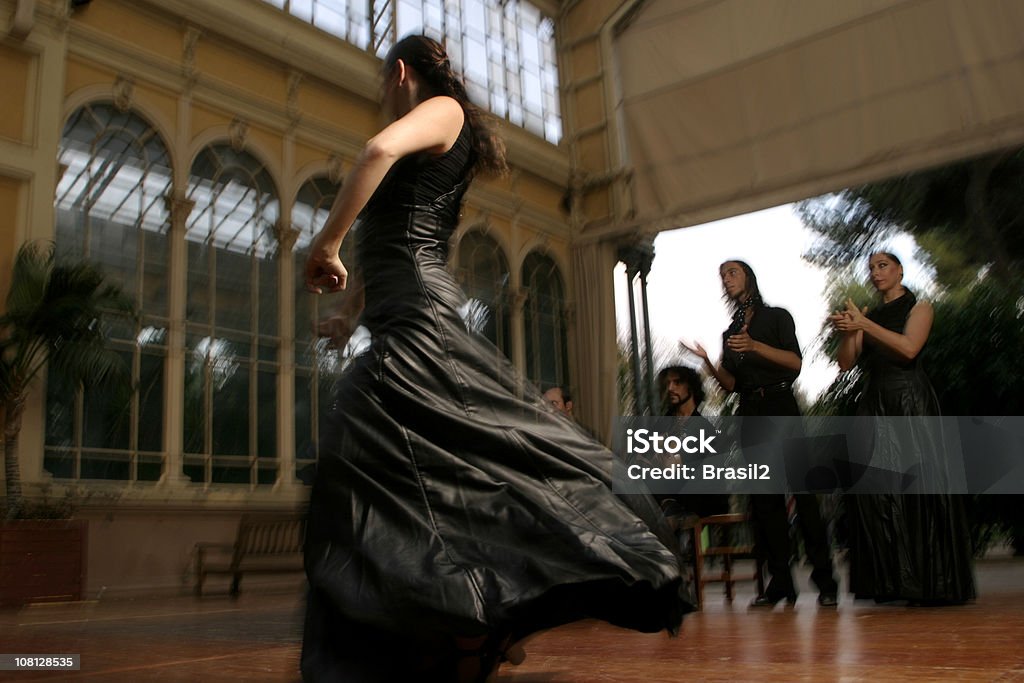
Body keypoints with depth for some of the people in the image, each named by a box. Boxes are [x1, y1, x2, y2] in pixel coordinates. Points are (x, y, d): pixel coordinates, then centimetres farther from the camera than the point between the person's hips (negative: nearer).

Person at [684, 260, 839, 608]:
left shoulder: (776, 316, 7)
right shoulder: (730, 332, 19)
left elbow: (795, 362, -6)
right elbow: (731, 384, 13)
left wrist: (755, 346, -20)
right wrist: (706, 359, -4)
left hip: (780, 407, -4)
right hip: (750, 415, 5)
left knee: (802, 490, -8)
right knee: (765, 498, 0)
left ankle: (825, 580, -5)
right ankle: (780, 581, 2)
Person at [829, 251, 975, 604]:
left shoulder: (919, 308, 7)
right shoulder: (869, 316, 18)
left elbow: (909, 348, -12)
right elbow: (847, 363, 8)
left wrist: (863, 325, -17)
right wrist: (846, 331, -10)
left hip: (910, 402, -4)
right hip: (874, 405, 4)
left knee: (918, 488, -8)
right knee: (874, 489, -4)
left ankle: (933, 584, -2)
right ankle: (892, 582, 0)